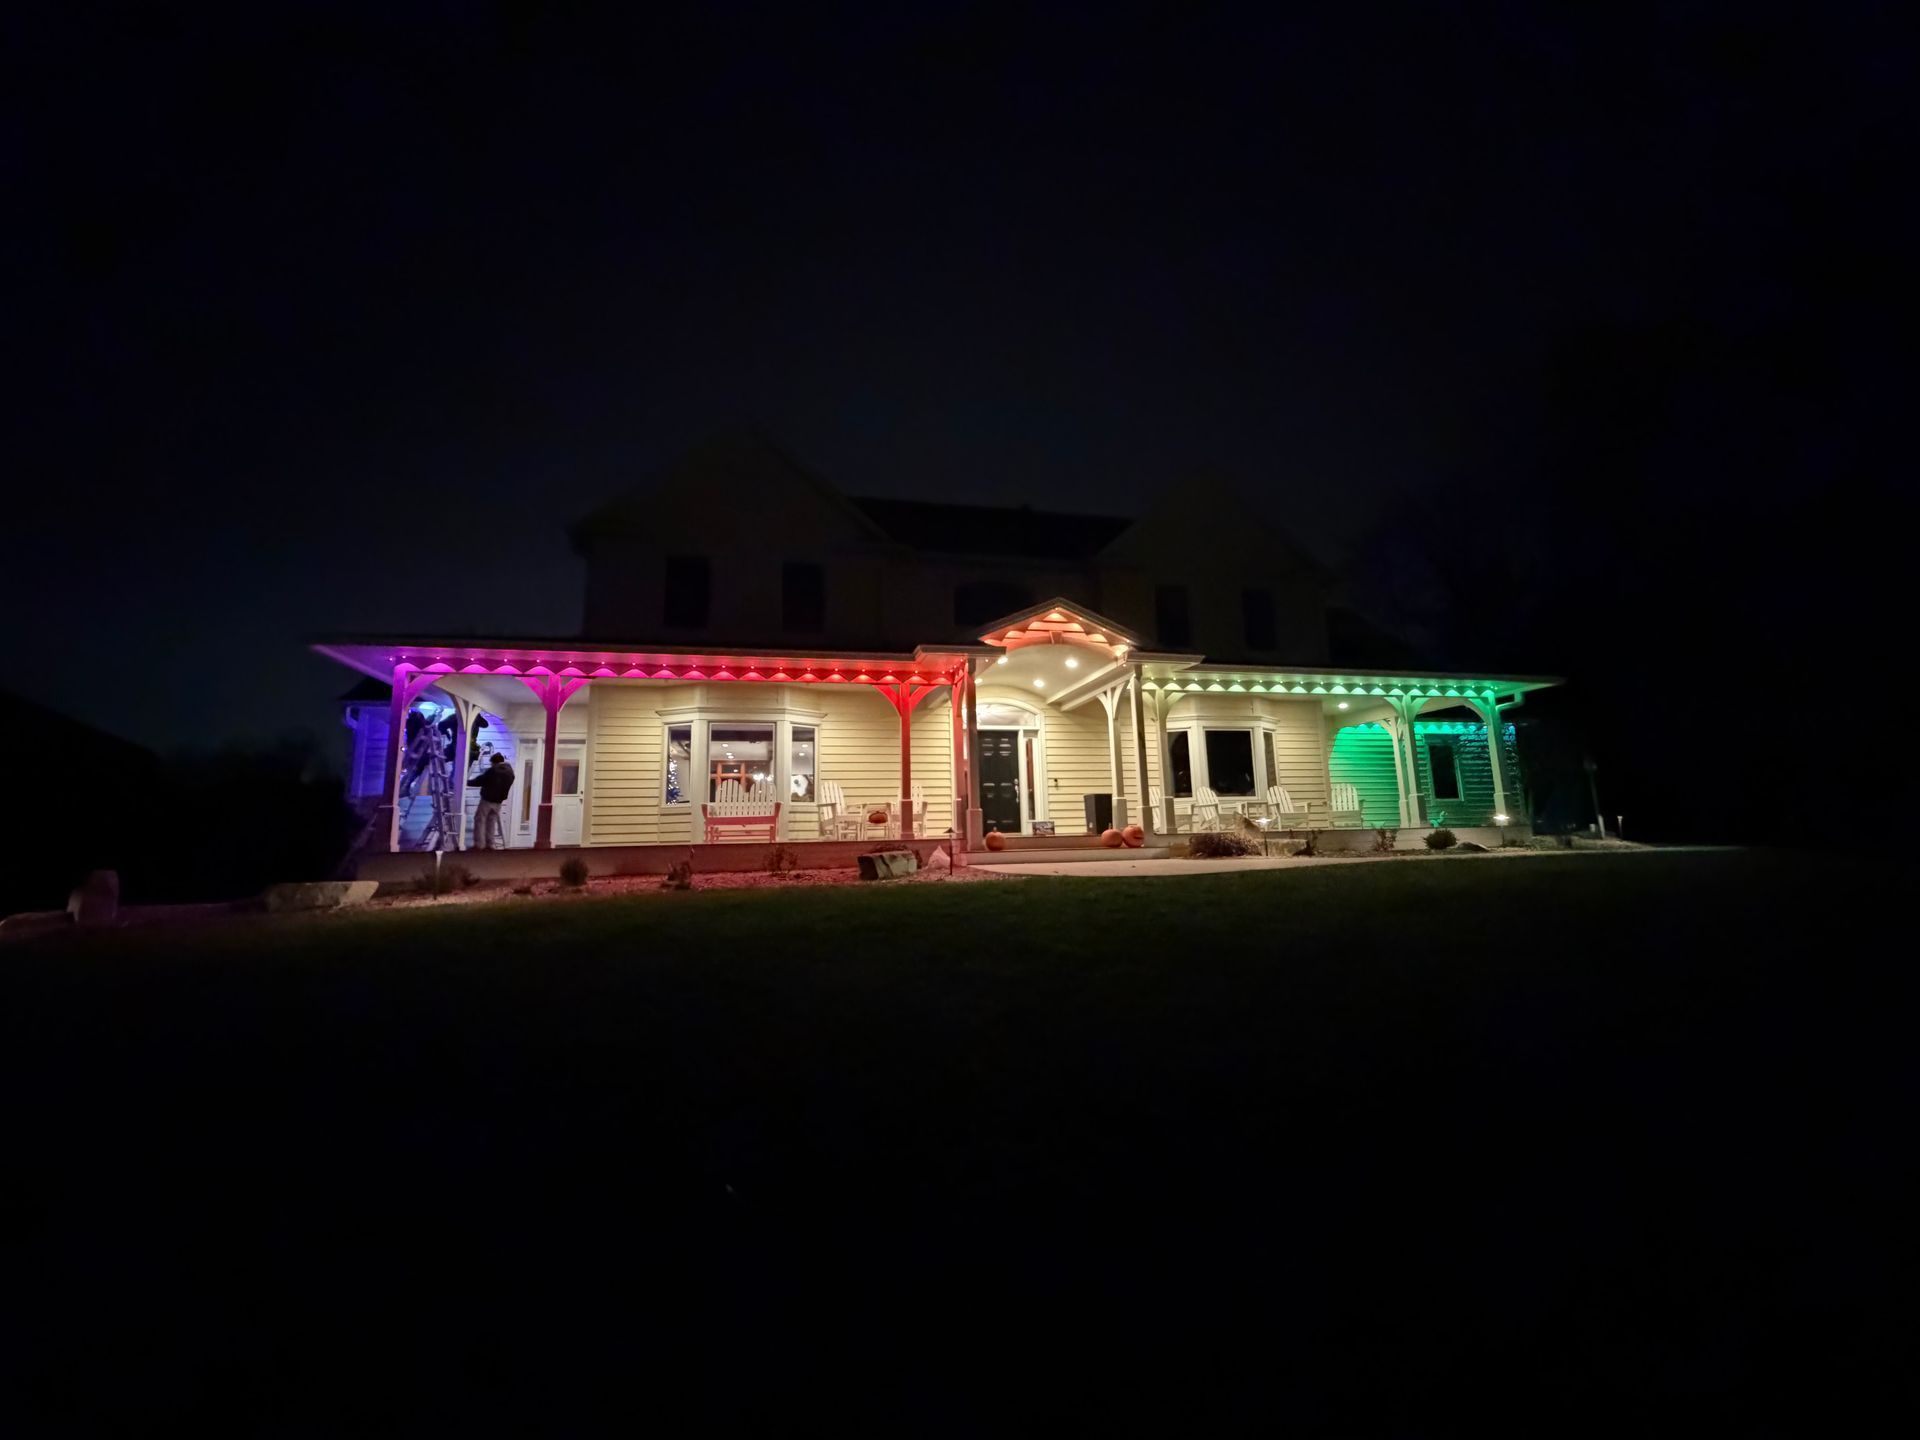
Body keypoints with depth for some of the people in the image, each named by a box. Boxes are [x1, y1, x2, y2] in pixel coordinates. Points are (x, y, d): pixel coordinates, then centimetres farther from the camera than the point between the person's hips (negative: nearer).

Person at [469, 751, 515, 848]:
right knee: (492, 821, 16)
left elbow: (480, 780, -11)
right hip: (498, 801, 6)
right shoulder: (510, 771, 5)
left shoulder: (493, 770, -16)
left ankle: (479, 844, 3)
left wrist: (468, 782, 3)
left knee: (480, 820, 4)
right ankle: (490, 844, 16)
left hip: (487, 799, -6)